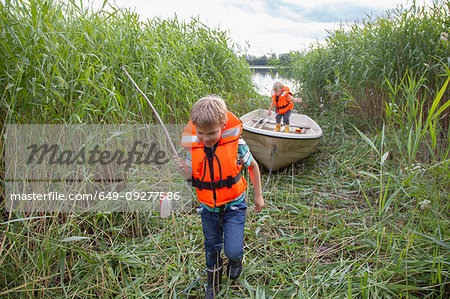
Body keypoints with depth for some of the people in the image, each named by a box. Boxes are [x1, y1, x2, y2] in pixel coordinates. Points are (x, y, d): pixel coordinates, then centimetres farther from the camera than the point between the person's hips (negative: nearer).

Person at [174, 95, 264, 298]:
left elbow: (253, 166, -2)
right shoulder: (193, 148, -13)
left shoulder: (236, 144, -21)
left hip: (233, 205, -3)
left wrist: (258, 196, 4)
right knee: (211, 248, 20)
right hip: (208, 208, 3)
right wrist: (184, 172, -24)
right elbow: (194, 180, -2)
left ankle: (236, 260, 33)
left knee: (232, 250, -8)